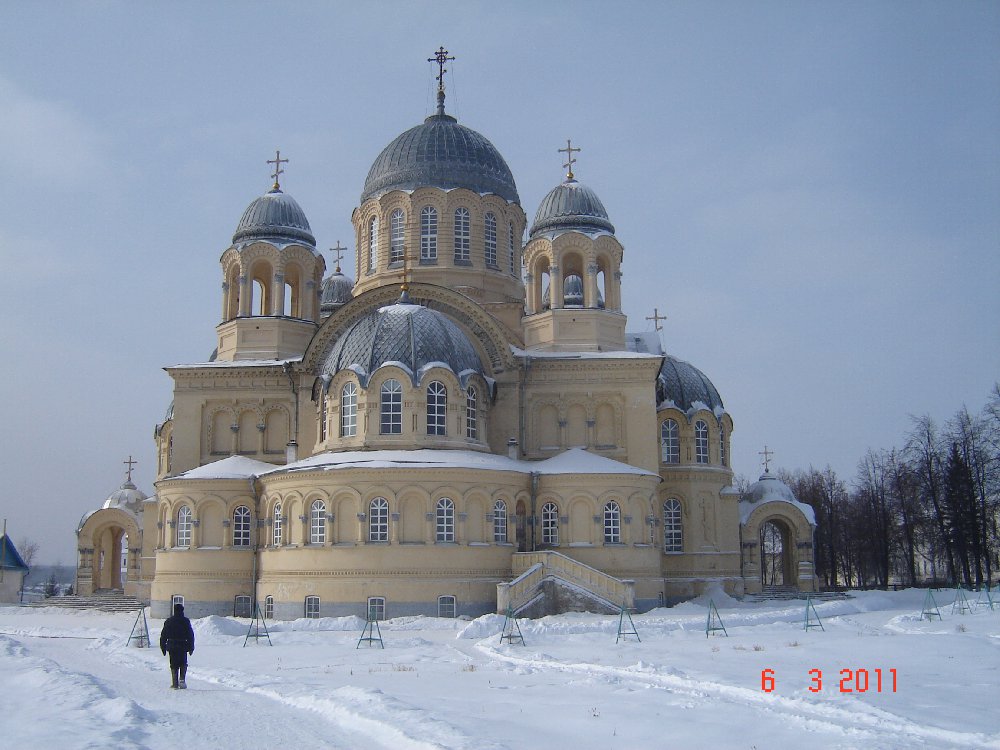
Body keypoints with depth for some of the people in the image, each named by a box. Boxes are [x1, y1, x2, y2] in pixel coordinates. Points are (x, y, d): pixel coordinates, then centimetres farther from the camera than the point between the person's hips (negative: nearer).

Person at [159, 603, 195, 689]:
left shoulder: (169, 621, 3)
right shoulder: (186, 621, -2)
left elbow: (163, 635, 5)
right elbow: (191, 635, -1)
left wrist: (163, 647, 13)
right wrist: (191, 647, 6)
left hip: (172, 646, 1)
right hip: (183, 646, -1)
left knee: (174, 665, 7)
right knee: (183, 664, 11)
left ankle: (175, 683, 2)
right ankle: (182, 679, -10)